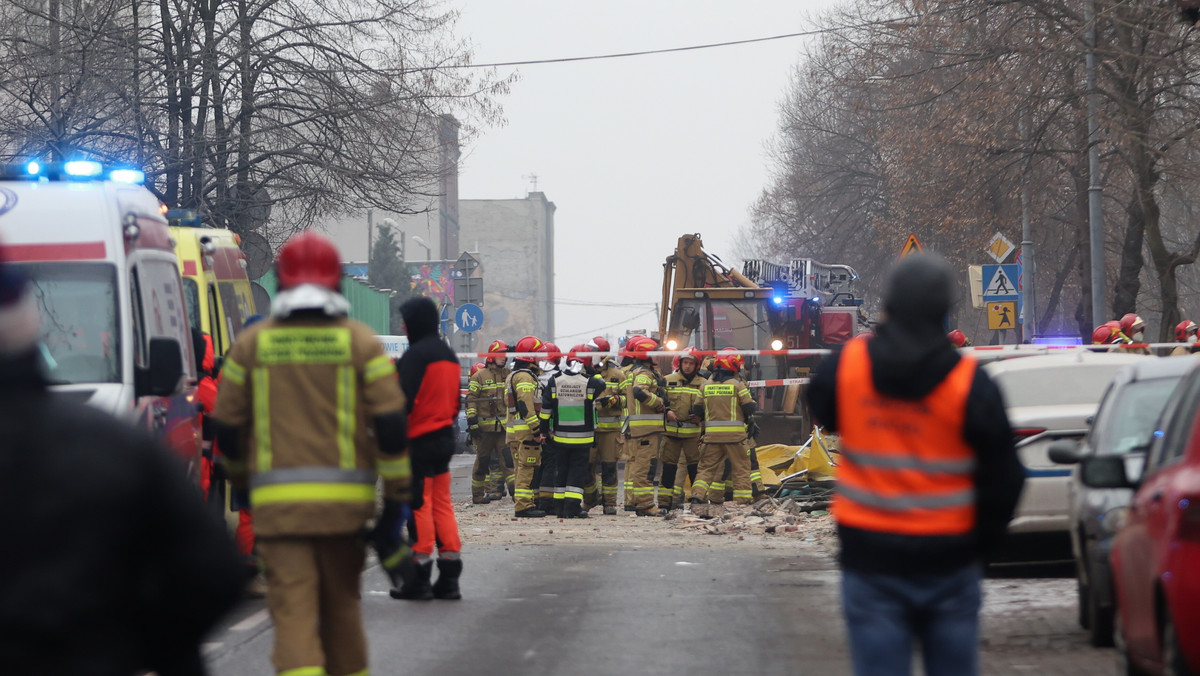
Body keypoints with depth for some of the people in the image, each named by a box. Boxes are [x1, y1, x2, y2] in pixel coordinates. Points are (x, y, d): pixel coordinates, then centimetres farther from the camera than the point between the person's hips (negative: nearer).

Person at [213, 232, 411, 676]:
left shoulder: (252, 343, 6)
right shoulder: (360, 342, 2)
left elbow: (227, 429, 9)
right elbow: (391, 424, -4)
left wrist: (242, 481, 26)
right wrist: (397, 492, 3)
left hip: (277, 502, -1)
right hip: (345, 501, 1)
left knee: (293, 611, -6)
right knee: (341, 606, 16)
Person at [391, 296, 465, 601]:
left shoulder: (416, 354, -12)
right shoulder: (449, 355, 15)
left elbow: (405, 399, -18)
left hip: (420, 439, -8)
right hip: (446, 438, 8)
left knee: (419, 504, -4)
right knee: (442, 504, 10)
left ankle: (420, 578, -3)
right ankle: (449, 578, 10)